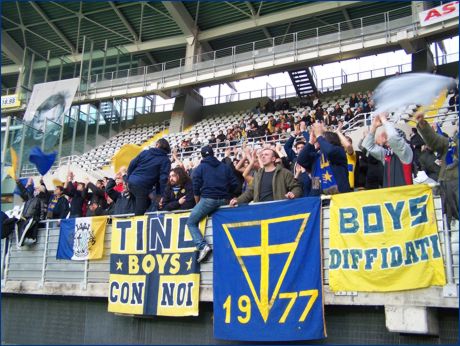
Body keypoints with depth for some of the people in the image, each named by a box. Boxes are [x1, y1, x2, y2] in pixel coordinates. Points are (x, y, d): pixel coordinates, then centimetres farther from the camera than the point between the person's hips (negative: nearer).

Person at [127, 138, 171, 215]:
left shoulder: (145, 152, 13)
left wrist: (129, 179, 20)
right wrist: (161, 195, -7)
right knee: (140, 213, -1)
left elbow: (132, 165, 11)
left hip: (131, 181, 5)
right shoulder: (165, 160, 1)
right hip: (143, 186, -5)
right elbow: (163, 178, -8)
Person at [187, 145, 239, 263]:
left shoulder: (199, 168, 6)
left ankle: (203, 246, -13)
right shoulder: (225, 167, 15)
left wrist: (198, 204, 15)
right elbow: (234, 184, 10)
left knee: (191, 222, 6)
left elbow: (196, 188, 2)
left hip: (208, 199, -4)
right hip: (224, 200, 4)